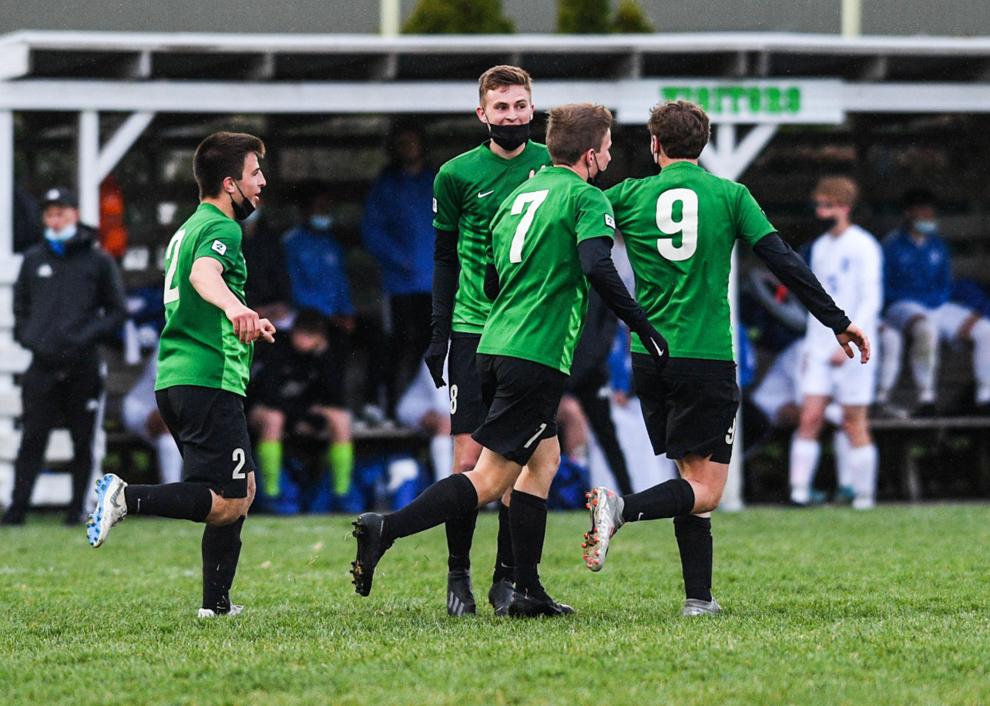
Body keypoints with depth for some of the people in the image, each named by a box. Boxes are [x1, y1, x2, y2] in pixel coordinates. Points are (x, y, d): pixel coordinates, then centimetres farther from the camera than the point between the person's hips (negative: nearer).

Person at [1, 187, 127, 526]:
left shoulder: (98, 261, 3)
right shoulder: (33, 259, 12)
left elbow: (117, 312, 6)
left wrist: (87, 336, -9)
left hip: (83, 366, -2)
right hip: (43, 365, 2)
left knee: (82, 441, 4)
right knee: (32, 439, -5)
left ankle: (78, 508, 11)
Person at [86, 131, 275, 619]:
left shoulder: (189, 228, 22)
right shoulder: (221, 228, -8)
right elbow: (204, 273, -32)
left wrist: (243, 327, 47)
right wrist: (233, 305, -51)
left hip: (175, 380, 10)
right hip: (210, 382, -10)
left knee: (242, 486, 16)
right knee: (227, 503, -12)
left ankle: (217, 603, 13)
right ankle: (126, 498, -21)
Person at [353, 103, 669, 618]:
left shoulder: (519, 194, 18)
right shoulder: (585, 198, -5)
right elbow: (597, 268, -21)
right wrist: (643, 327, -15)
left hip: (495, 345, 9)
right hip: (538, 357, -9)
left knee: (544, 458, 19)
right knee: (490, 479, -8)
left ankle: (526, 590, 17)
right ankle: (385, 530, -20)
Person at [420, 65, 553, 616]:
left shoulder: (552, 167, 3)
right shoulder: (458, 174, 1)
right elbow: (445, 258, 9)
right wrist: (439, 332, 6)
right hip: (474, 332, -1)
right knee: (470, 458, -6)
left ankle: (508, 577, 8)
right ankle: (458, 575, 6)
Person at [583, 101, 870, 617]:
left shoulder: (628, 196, 5)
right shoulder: (730, 196, 0)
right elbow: (783, 261, -3)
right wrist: (837, 321, 2)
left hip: (649, 359, 4)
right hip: (706, 358, -4)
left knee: (692, 477, 14)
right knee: (705, 491, -3)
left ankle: (699, 597, 7)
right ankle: (621, 509, -28)